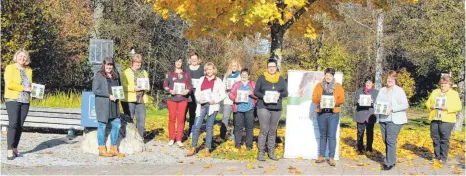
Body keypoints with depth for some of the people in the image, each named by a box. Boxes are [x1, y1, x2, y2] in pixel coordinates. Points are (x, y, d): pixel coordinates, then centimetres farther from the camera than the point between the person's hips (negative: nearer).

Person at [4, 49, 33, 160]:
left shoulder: (29, 70, 15)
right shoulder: (10, 68, -1)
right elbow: (9, 84, -12)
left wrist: (31, 89, -1)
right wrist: (23, 88, -13)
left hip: (25, 101, 5)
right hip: (12, 100, -5)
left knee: (20, 125, 3)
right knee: (13, 124, -13)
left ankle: (15, 148, 10)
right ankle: (10, 151, -14)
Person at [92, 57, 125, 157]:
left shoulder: (115, 75, 17)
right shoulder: (99, 75, -3)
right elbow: (95, 90, -11)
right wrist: (109, 95, -15)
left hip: (114, 104, 6)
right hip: (102, 104, -6)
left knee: (116, 125, 6)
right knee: (102, 126, 0)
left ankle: (114, 149, 16)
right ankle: (102, 149, 9)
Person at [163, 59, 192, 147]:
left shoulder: (186, 74, 8)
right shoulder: (170, 73, 7)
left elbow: (190, 86, 5)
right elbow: (165, 84, 4)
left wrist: (188, 90, -16)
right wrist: (170, 90, -15)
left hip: (183, 99, 0)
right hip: (172, 99, 0)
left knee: (181, 119, 0)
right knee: (172, 118, 1)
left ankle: (179, 139, 6)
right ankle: (171, 139, 10)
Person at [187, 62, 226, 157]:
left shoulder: (218, 81, 5)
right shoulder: (202, 79, 13)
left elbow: (222, 95, 2)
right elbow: (197, 92, 12)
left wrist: (215, 101, -13)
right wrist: (198, 99, -7)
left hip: (212, 106, -2)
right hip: (202, 105, 2)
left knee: (209, 127, 1)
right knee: (196, 126, -4)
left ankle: (207, 149, 7)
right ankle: (193, 148, 2)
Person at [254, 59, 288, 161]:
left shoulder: (281, 79, 10)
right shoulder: (262, 78, 3)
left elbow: (286, 92, 11)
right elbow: (255, 91, 3)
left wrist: (280, 94, -11)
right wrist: (262, 96, -16)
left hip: (276, 108, 3)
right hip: (264, 107, -3)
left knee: (273, 131, 9)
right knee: (264, 130, -8)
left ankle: (271, 152, 16)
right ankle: (261, 152, -3)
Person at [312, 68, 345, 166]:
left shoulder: (338, 86, 5)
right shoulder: (319, 86, 8)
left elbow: (342, 99, 0)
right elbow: (314, 98, 3)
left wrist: (335, 102, -20)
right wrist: (319, 101, -18)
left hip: (333, 113, -2)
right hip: (321, 113, 2)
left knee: (332, 136, -5)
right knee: (323, 135, 9)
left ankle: (331, 158, -2)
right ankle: (321, 156, 15)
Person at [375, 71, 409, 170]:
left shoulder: (399, 90, -4)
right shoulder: (382, 90, 16)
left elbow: (405, 105, -11)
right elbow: (377, 102, 20)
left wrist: (392, 109, -20)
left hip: (394, 120, -6)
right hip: (383, 119, 6)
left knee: (391, 141, -10)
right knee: (385, 141, 8)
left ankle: (389, 163, -7)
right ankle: (391, 160, 19)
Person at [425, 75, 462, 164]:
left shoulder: (454, 94, 5)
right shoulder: (435, 92, 17)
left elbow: (458, 107, -4)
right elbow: (428, 103, 17)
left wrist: (447, 108, -18)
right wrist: (431, 106, -6)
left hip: (447, 120, -4)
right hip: (434, 119, 4)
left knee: (444, 139, -5)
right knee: (435, 138, 6)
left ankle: (443, 158, 2)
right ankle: (437, 157, 15)